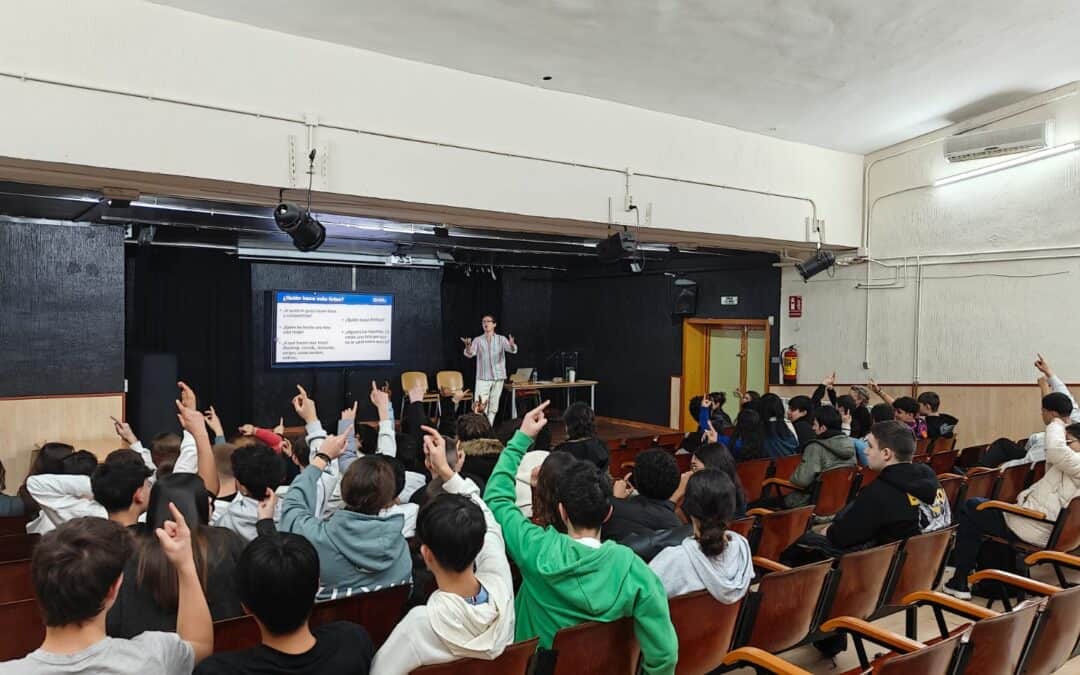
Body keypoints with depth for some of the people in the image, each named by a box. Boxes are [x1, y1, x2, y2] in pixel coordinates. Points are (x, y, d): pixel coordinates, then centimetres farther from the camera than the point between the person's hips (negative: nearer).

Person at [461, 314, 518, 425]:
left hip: (498, 377, 1)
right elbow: (469, 354, -11)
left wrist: (512, 344, -39)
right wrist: (468, 345, -34)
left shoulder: (501, 339, 3)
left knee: (493, 406, 8)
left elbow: (512, 350, -13)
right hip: (483, 378, -1)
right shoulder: (478, 340, 3)